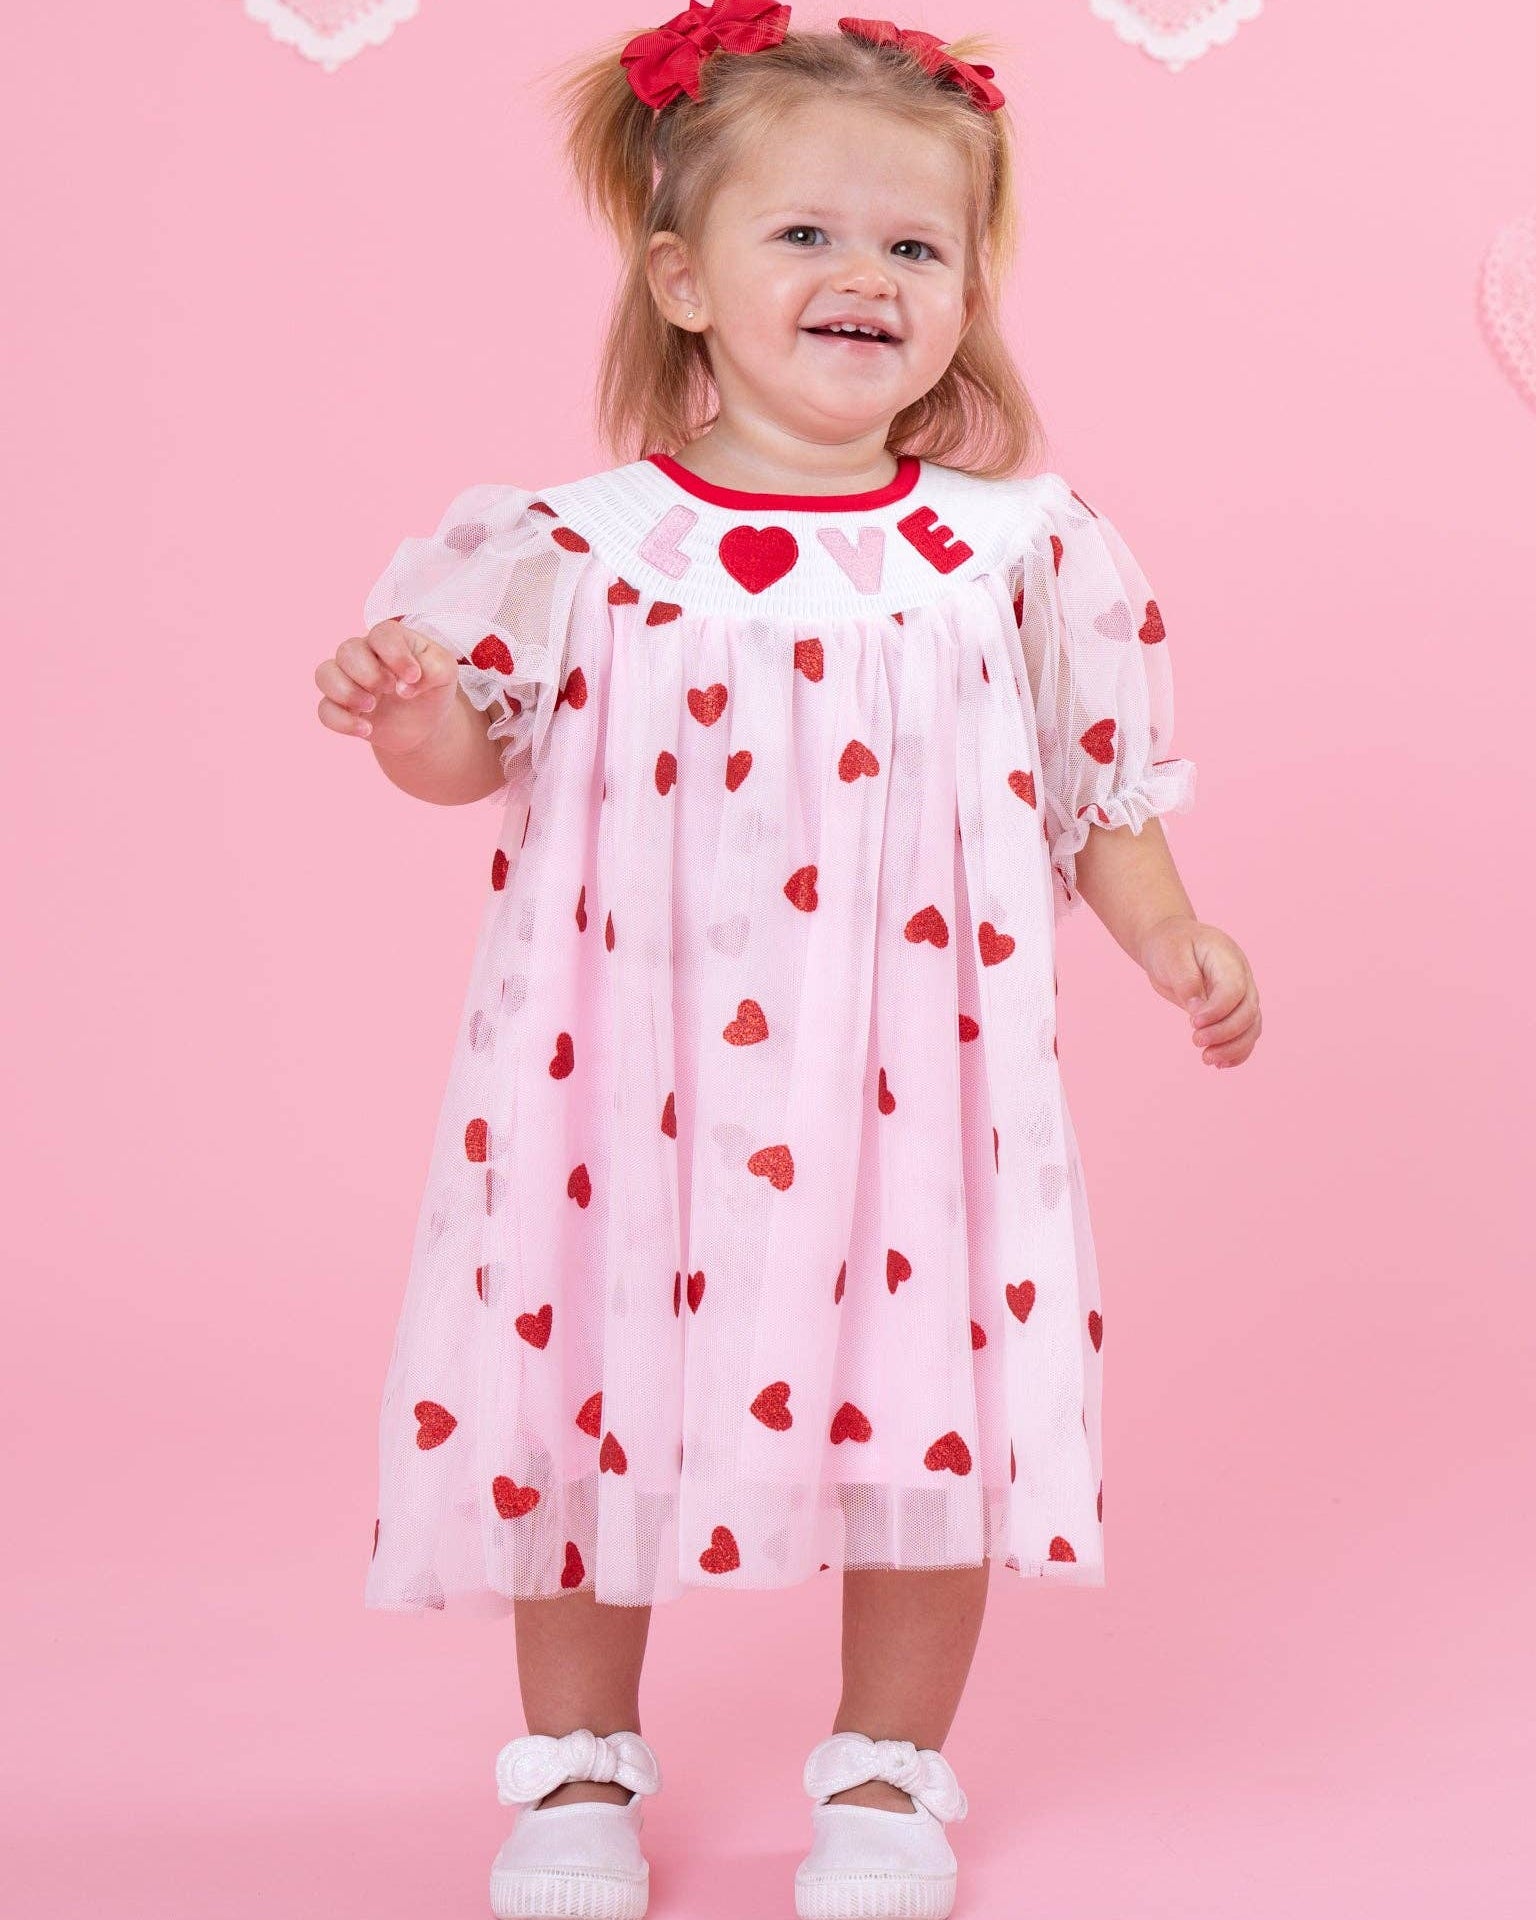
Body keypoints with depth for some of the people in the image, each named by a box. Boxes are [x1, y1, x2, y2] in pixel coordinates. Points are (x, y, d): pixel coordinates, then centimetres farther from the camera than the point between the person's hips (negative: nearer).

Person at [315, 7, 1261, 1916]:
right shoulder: (588, 542, -4)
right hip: (634, 1074, 0)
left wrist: (1173, 940, 3)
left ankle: (888, 1765, 29)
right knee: (594, 1376, 8)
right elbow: (487, 751, 3)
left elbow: (1097, 779, 11)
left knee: (924, 1386, 6)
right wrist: (409, 714, -18)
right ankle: (577, 1761, 30)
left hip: (909, 1075, 1)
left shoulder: (1013, 545, 1)